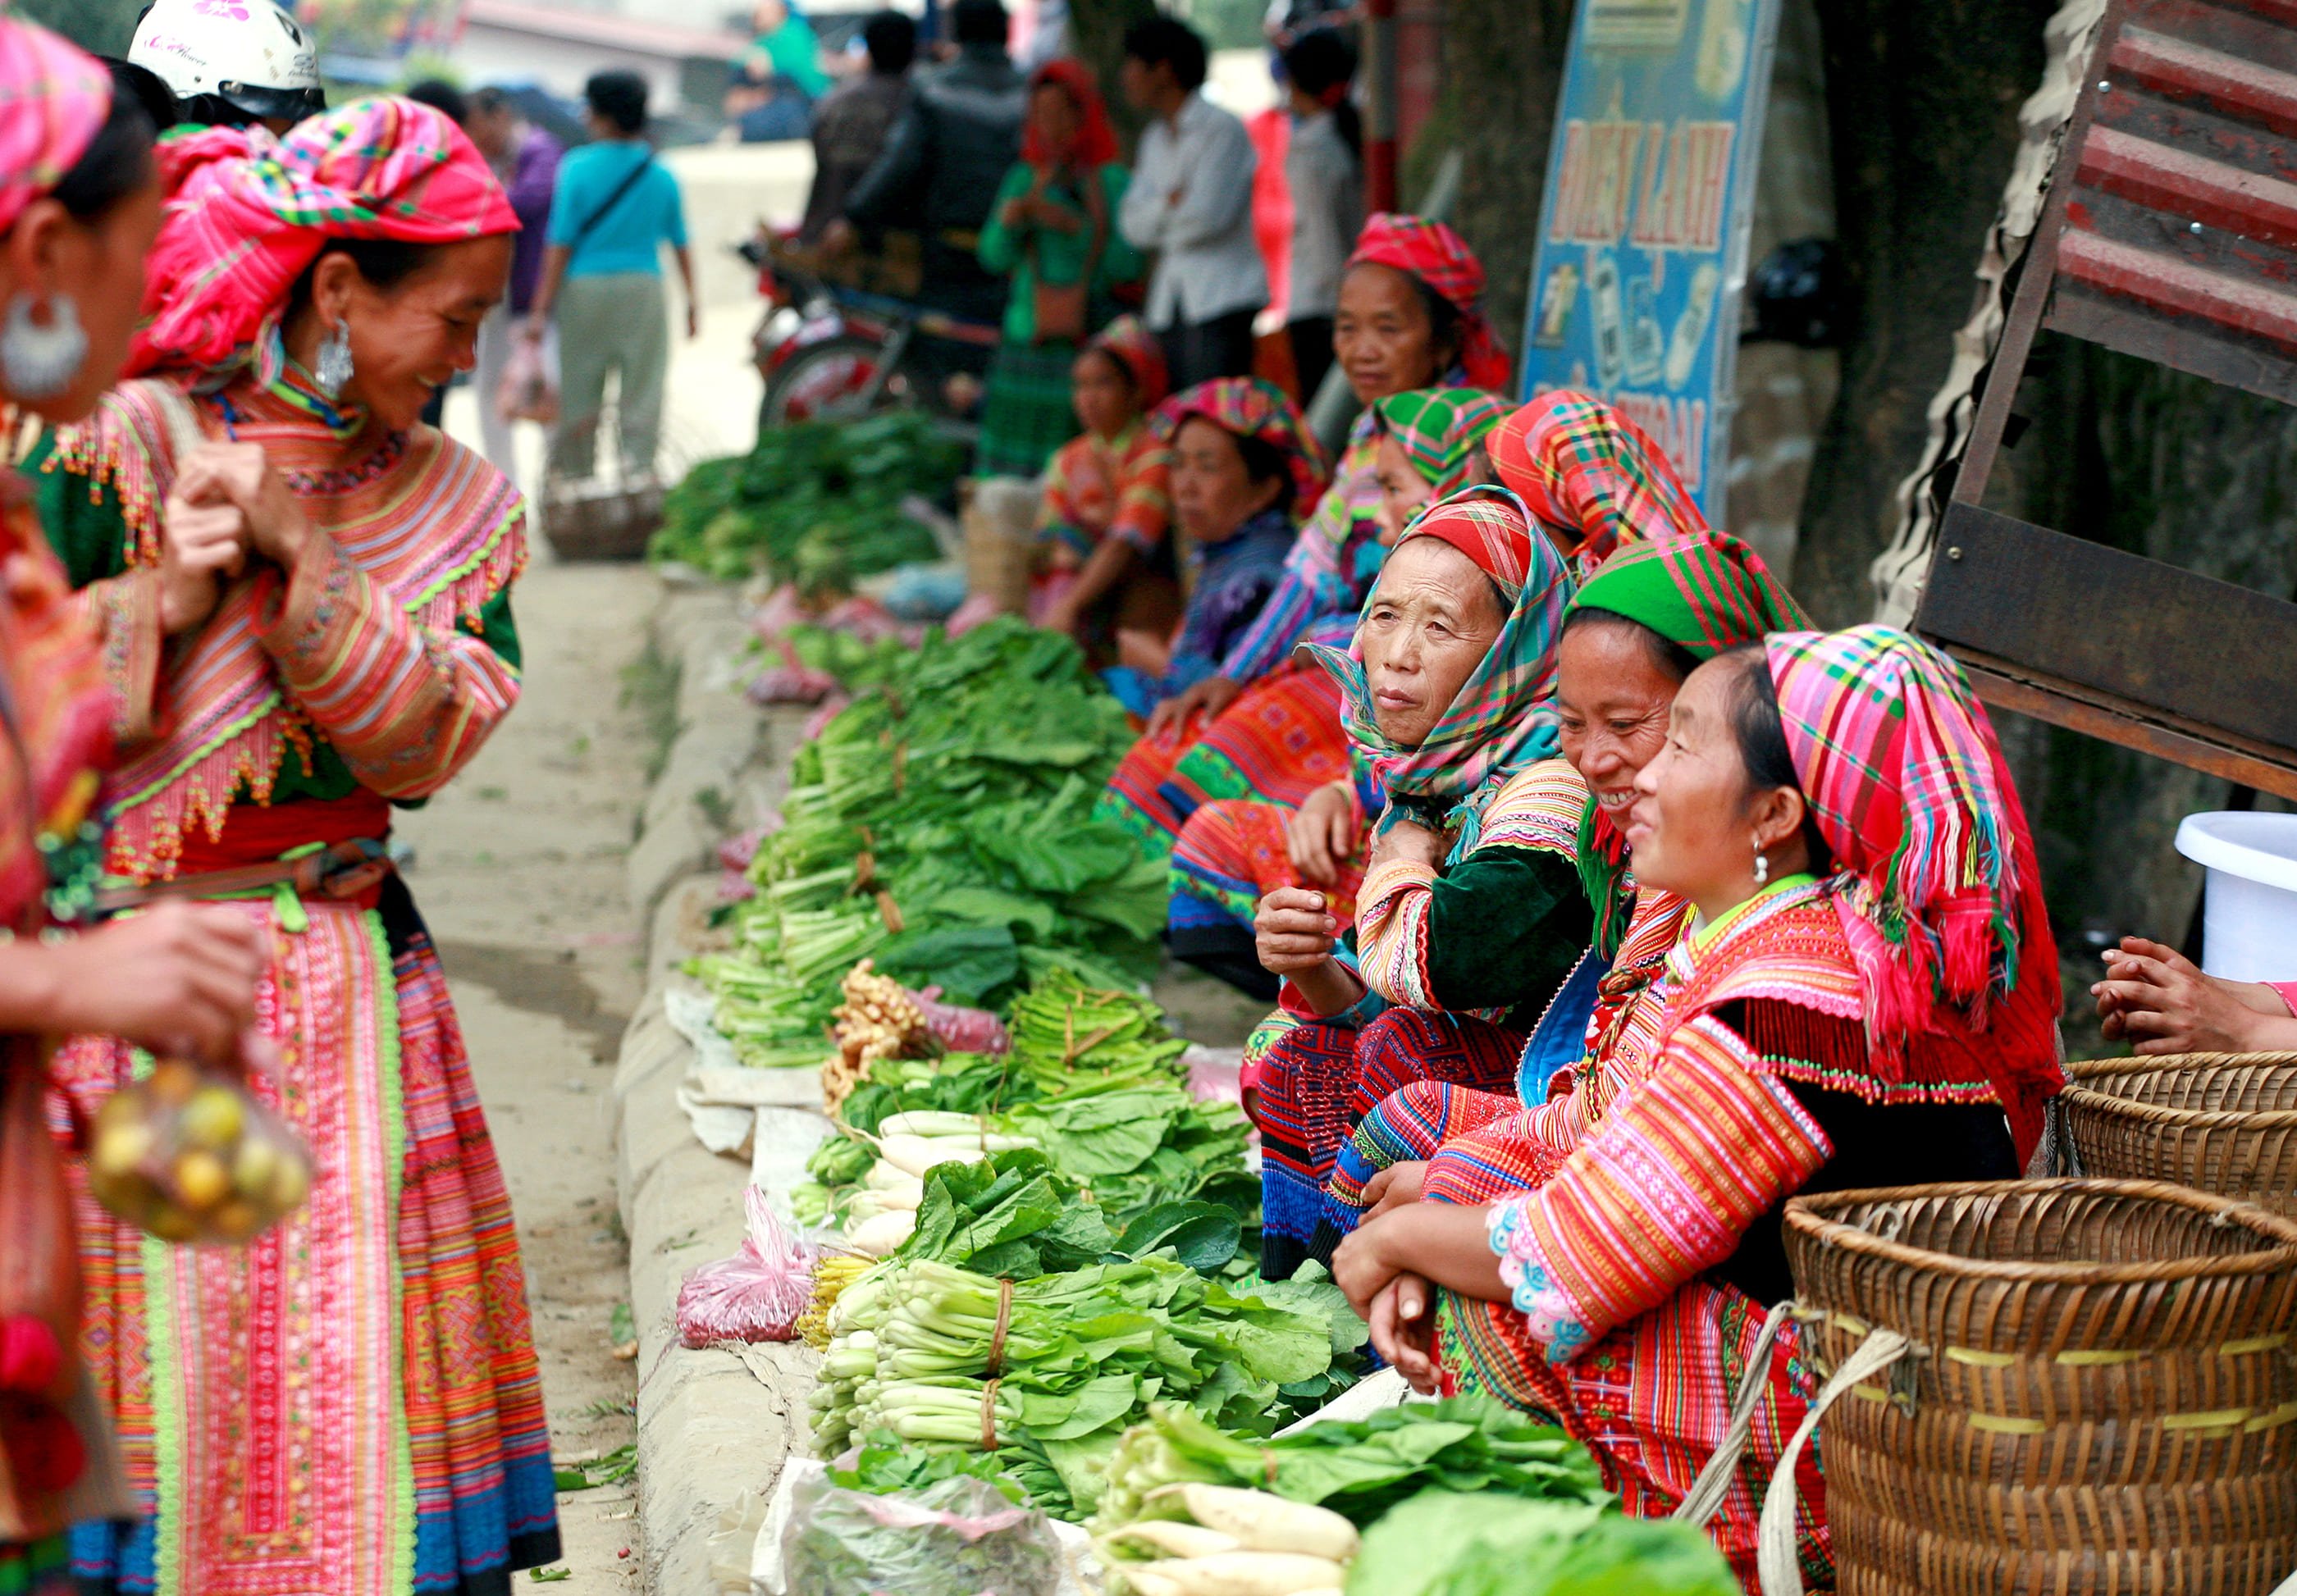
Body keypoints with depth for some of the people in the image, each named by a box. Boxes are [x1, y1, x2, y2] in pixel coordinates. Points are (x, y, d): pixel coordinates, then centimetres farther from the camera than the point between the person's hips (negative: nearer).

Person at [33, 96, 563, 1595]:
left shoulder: (454, 500, 7)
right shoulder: (122, 450, -5)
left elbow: (431, 737, -7)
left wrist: (292, 545, -13)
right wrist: (162, 604, -19)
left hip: (347, 996, 3)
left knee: (353, 1373, 3)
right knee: (160, 1372, 1)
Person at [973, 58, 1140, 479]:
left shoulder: (1110, 180, 0)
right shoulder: (1024, 177, 13)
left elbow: (1126, 264, -9)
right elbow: (994, 257, 6)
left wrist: (1073, 226, -15)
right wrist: (1013, 218, -11)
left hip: (1084, 339, -4)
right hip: (1026, 338, 4)